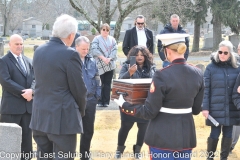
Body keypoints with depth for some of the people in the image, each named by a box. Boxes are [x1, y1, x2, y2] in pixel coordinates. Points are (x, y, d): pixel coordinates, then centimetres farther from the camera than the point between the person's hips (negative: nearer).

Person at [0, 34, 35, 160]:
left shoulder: (28, 61, 17)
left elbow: (34, 78, 10)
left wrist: (31, 90, -12)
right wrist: (23, 92, -17)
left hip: (28, 104, 6)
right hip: (11, 105, -6)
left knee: (27, 138, 9)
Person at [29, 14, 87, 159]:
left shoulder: (39, 51, 6)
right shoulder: (70, 54, -15)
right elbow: (79, 89, -10)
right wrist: (81, 110, 7)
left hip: (40, 115, 7)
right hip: (62, 117, -7)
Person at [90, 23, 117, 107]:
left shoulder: (112, 39, 12)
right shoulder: (96, 39, 3)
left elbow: (115, 50, 3)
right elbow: (94, 49, -10)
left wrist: (109, 58, -13)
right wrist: (103, 58, -18)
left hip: (110, 65, 3)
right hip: (100, 65, -3)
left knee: (107, 84, 4)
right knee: (100, 83, -3)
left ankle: (106, 101, 8)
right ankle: (100, 101, 3)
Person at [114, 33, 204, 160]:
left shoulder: (162, 75, -18)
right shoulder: (198, 74, -1)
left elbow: (150, 112, -14)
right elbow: (196, 109, 9)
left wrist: (124, 105, -1)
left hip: (163, 135, -5)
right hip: (186, 133, 5)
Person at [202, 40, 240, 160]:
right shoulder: (211, 67, -4)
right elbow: (205, 89, -4)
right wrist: (205, 107, -9)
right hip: (216, 108, -2)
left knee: (228, 134, 8)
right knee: (215, 133, 0)